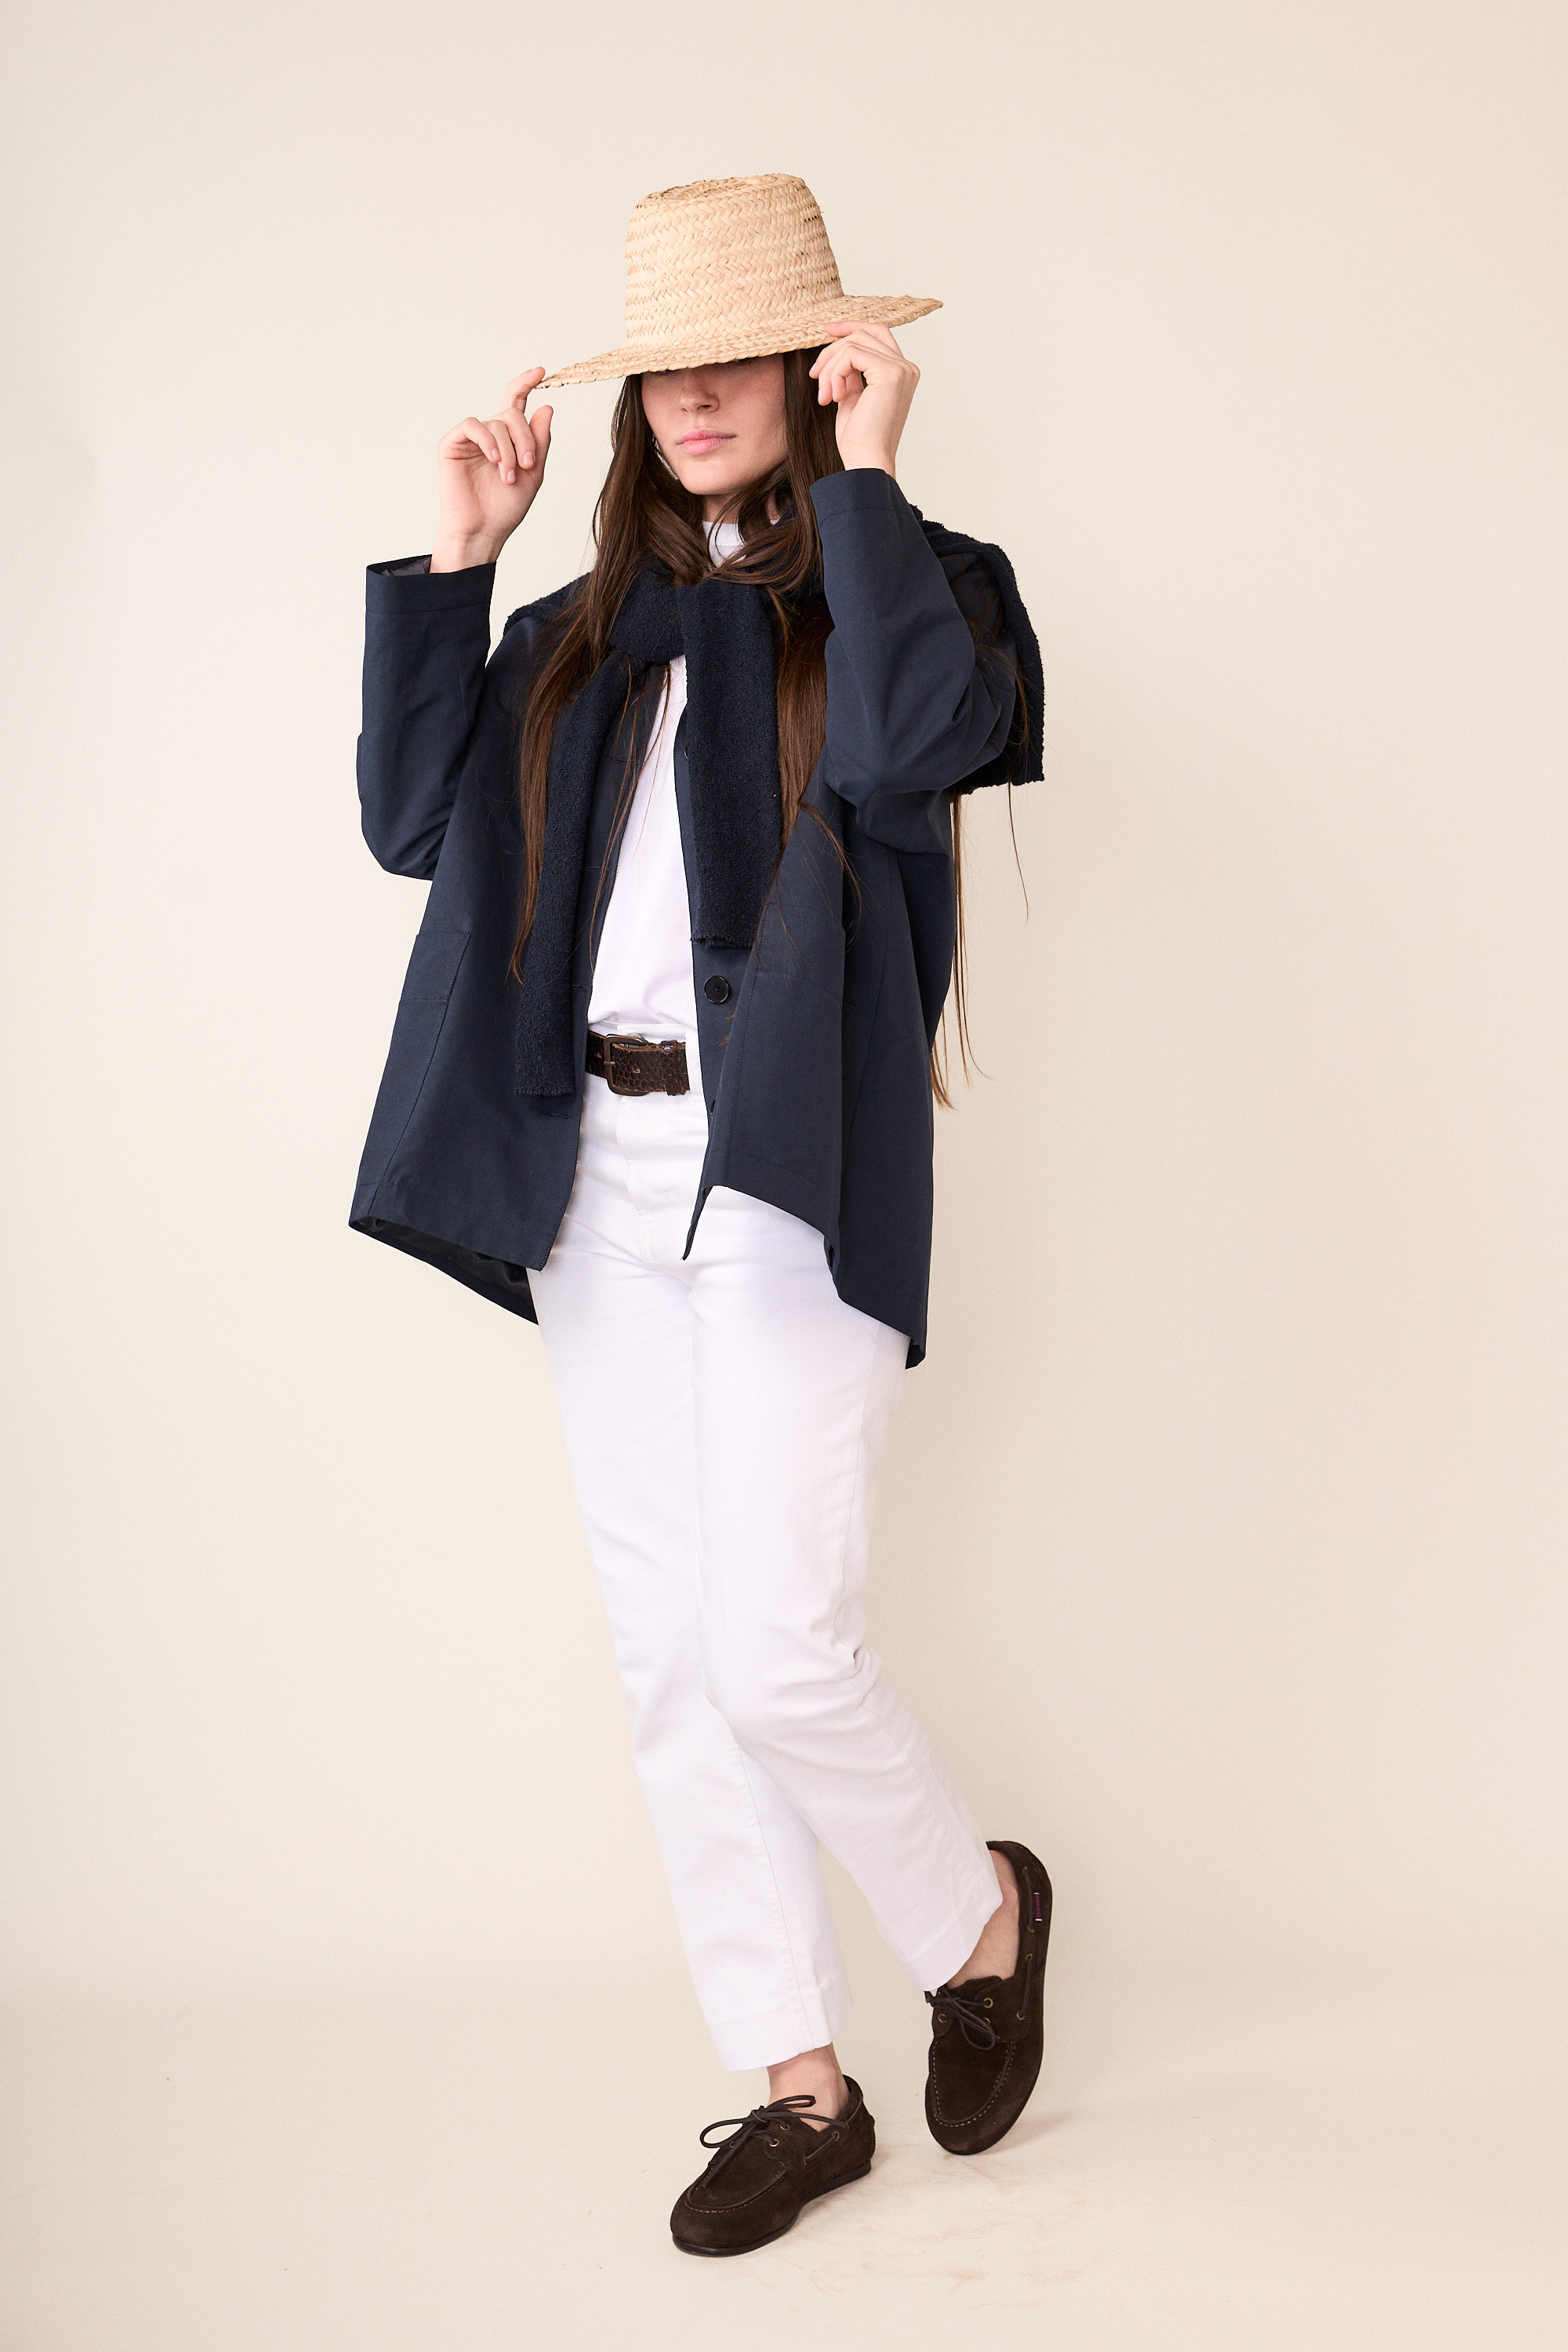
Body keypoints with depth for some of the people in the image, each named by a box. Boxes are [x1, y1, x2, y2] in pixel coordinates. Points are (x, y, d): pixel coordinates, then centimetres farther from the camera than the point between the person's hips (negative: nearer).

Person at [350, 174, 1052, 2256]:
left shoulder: (902, 584, 2)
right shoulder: (589, 631, 17)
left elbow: (915, 745, -21)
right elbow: (413, 818, 9)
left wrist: (864, 475, -13)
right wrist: (454, 560, 6)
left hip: (791, 1173, -6)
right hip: (599, 1169, 6)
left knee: (779, 1649, -10)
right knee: (671, 1661, 8)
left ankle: (981, 1914, 22)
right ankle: (801, 2086, 21)